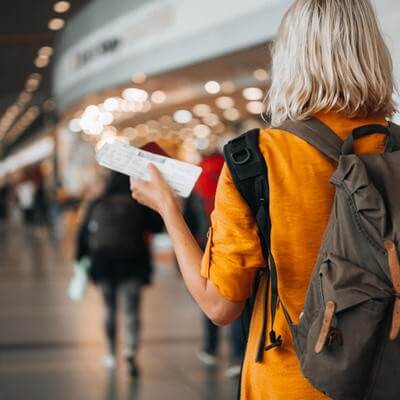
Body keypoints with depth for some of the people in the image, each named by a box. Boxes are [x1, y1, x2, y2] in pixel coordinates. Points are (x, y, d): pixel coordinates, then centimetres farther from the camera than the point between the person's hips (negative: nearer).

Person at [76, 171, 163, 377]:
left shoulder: (97, 204, 1)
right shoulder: (139, 205, -5)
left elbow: (83, 233, 2)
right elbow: (157, 225, 0)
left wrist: (80, 259, 10)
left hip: (103, 264, 2)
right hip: (132, 265, -2)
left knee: (109, 309, 18)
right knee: (132, 310, -2)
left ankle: (111, 353, 26)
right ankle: (130, 353, -21)